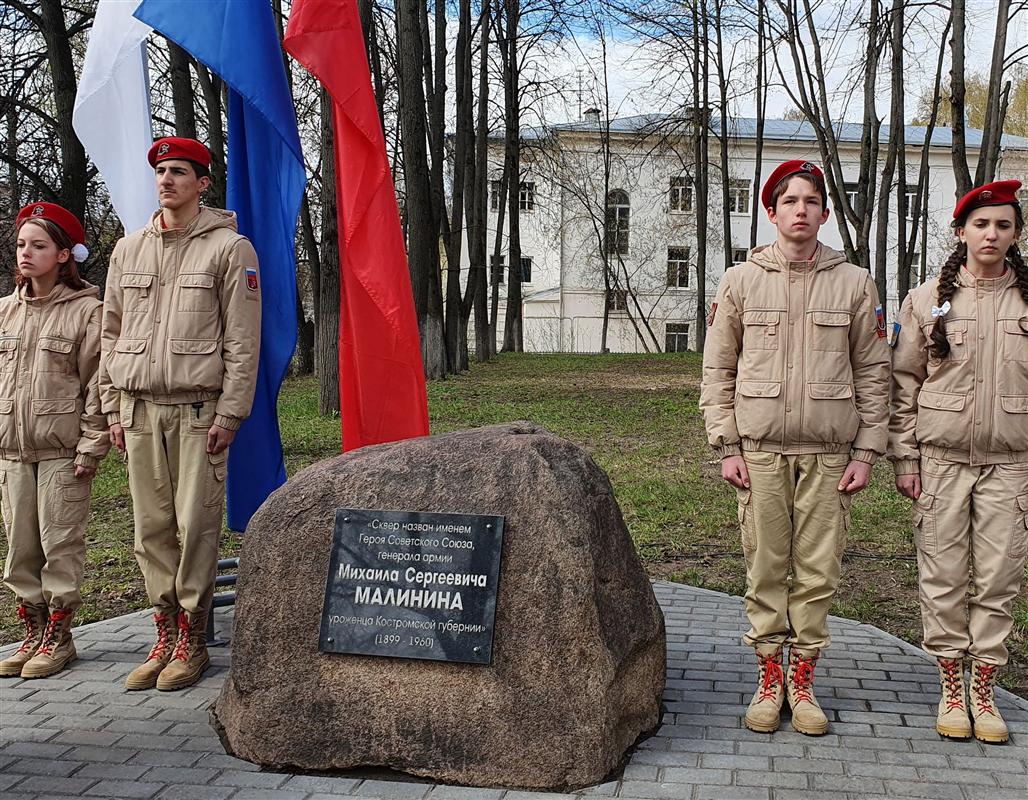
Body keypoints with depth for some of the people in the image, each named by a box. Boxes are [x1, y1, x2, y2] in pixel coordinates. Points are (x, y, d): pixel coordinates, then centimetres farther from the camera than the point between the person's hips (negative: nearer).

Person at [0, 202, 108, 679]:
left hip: (63, 451, -5)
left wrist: (91, 448, -10)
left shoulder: (86, 310, -5)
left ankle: (58, 637, 11)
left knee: (61, 544, -1)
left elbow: (96, 385, -7)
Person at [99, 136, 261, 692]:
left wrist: (229, 415, -9)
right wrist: (114, 408, 11)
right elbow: (111, 333, 17)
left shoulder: (229, 248, 0)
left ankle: (191, 641, 7)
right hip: (140, 411, 5)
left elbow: (242, 341, -4)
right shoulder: (128, 250, 15)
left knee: (195, 526, -4)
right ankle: (164, 637, 14)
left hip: (198, 410, -4)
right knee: (152, 528, 5)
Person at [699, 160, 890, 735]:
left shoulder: (854, 283, 6)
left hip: (828, 454, 1)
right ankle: (770, 680, 16)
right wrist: (726, 446, -1)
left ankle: (804, 682, 17)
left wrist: (867, 451, 2)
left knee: (818, 572, 4)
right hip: (760, 451, 0)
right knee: (766, 568, 4)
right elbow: (718, 369, 6)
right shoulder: (741, 281, 5)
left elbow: (873, 372, 7)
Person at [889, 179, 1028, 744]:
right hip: (940, 461, -1)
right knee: (942, 578, 3)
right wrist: (904, 459, 0)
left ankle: (983, 692, 17)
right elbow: (904, 384, 5)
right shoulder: (927, 300, 4)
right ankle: (950, 690, 17)